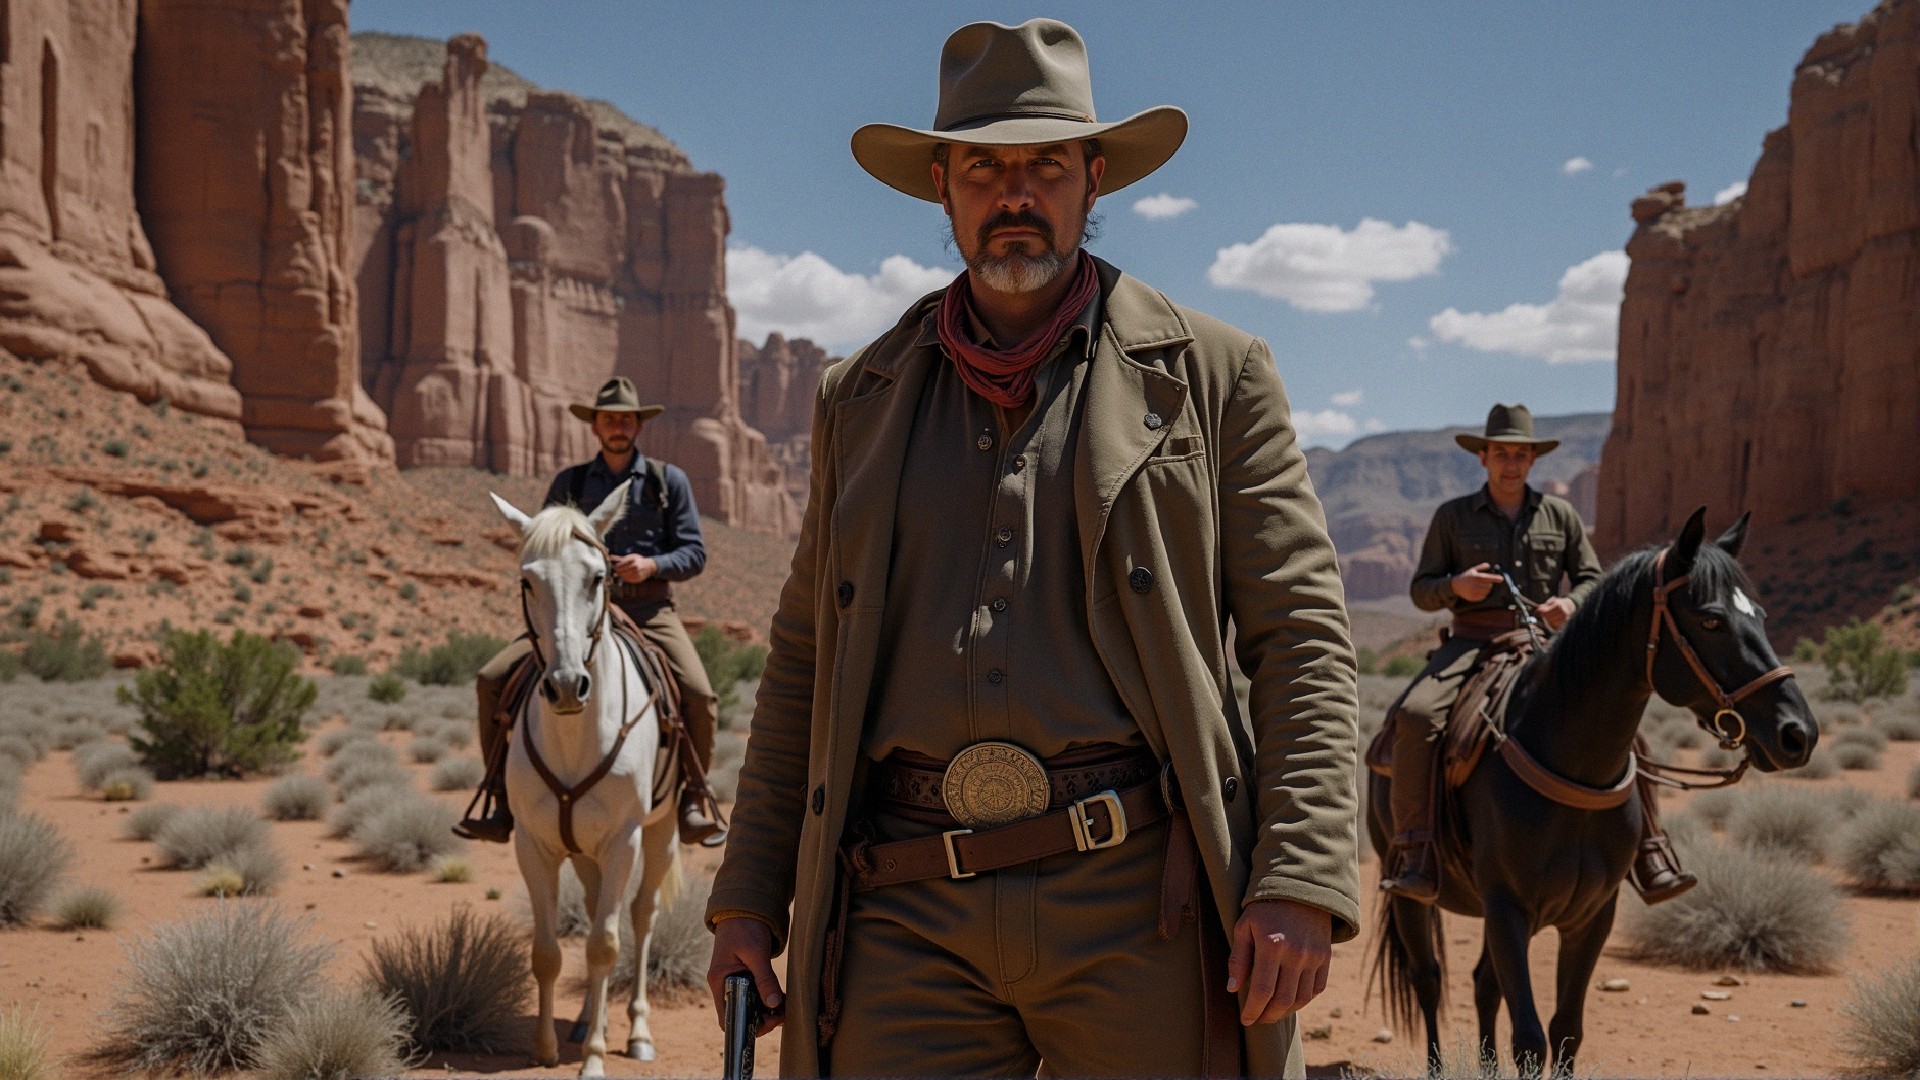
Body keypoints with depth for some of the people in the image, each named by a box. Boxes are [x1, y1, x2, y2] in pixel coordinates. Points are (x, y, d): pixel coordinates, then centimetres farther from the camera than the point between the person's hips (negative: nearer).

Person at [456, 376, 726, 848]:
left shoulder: (668, 480, 8)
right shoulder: (569, 483, 12)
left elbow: (694, 553, 4)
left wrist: (652, 565, -14)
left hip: (647, 611, -2)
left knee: (698, 693, -27)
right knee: (494, 679, -14)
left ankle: (693, 799, -6)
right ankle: (501, 801, -4)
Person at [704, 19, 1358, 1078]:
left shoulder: (1213, 376, 6)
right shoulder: (860, 399, 16)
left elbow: (1302, 633, 1)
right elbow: (802, 660, 18)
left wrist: (1300, 883, -11)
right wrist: (748, 897, 13)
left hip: (1137, 903, -2)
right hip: (908, 914, 2)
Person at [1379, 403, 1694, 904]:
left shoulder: (1561, 515, 12)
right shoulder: (1452, 516, 8)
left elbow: (1592, 580, 12)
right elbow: (1421, 590, 8)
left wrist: (1571, 603, -11)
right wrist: (1456, 586, -15)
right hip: (1472, 642, -2)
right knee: (1415, 715, -30)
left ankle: (1651, 859, -7)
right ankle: (1414, 855, -29)